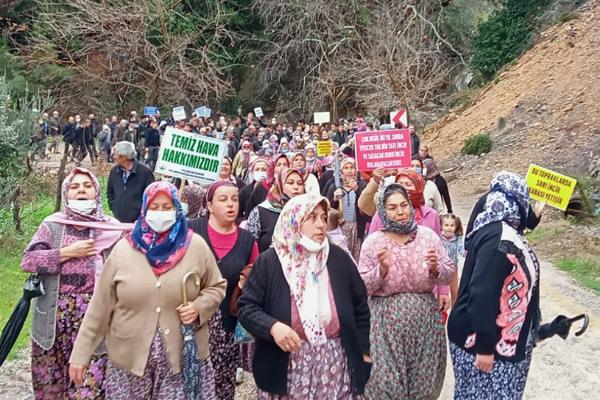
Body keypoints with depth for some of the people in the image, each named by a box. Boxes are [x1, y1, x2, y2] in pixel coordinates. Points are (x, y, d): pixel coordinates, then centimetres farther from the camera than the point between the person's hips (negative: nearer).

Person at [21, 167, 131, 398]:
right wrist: (68, 252, -10)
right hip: (54, 313, 2)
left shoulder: (112, 229, 1)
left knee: (91, 379, -1)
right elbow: (28, 261, -5)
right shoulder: (52, 224, 4)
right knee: (50, 376, 15)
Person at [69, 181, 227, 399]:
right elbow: (100, 305, 1)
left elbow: (216, 287, 7)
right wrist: (81, 353, 1)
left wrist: (198, 307, -12)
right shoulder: (123, 249, -2)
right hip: (130, 358, 1)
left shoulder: (196, 246, -3)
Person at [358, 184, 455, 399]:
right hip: (386, 320, -2)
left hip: (425, 317, 2)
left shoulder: (428, 235, 1)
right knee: (388, 381, 4)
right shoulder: (373, 241, -4)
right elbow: (362, 287, -4)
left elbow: (448, 274, 5)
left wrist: (435, 269, -16)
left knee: (424, 380, 13)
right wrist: (382, 269, -20)